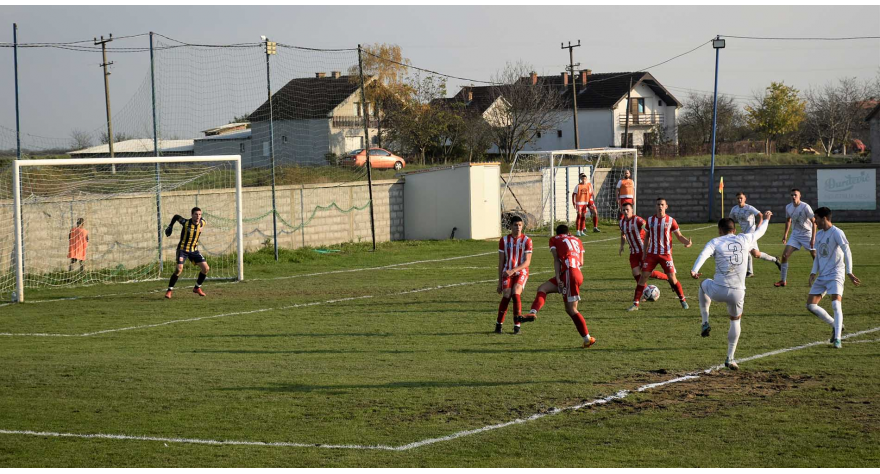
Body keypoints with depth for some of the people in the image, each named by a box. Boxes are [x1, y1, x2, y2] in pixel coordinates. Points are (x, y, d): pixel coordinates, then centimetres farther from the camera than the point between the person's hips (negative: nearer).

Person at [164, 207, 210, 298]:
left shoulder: (202, 222, -6)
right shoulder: (186, 222, -16)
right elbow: (176, 216, 4)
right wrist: (170, 226, 6)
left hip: (194, 250, 4)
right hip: (183, 249, -4)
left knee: (206, 268, -5)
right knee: (179, 269, -22)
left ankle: (197, 288, 17)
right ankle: (169, 290, -10)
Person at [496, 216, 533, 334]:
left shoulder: (527, 240, -3)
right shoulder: (504, 240, 4)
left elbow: (527, 262, -8)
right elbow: (501, 262, 7)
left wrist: (513, 270, -23)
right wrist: (500, 281, 5)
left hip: (521, 272, -2)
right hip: (507, 272, 2)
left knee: (516, 294, -22)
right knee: (506, 296, -14)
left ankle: (517, 325, -15)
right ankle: (498, 324, 1)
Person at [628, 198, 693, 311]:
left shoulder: (670, 221, -3)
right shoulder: (650, 220, 6)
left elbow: (679, 236, 1)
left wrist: (687, 242, -20)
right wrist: (644, 254, 12)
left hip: (666, 254, -2)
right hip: (651, 254, 2)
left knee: (672, 278, -6)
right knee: (643, 277, -4)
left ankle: (683, 301, 12)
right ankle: (635, 304, 0)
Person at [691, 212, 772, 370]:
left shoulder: (715, 242, 3)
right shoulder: (744, 239, 10)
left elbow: (704, 254, -18)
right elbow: (760, 232, 31)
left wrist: (694, 270, -33)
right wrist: (766, 219, 51)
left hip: (718, 291, -1)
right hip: (737, 293, 1)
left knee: (704, 284, 34)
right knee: (735, 320, 26)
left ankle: (705, 323, 27)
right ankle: (730, 359, 24)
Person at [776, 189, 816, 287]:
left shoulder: (805, 207, -18)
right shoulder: (788, 207, -1)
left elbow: (814, 222, -15)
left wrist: (813, 238, -20)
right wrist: (785, 234, 14)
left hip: (807, 234, -4)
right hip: (795, 234, 4)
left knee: (815, 256, -3)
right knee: (785, 255, -7)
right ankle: (782, 280, 2)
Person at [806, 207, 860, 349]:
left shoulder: (836, 233, -9)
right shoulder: (819, 235, 14)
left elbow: (847, 252, -15)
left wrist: (849, 272, -23)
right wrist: (813, 273, 6)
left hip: (835, 275, -8)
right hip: (821, 277, 8)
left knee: (836, 305, -21)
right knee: (811, 305, 2)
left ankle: (837, 339, -19)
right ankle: (836, 325, 17)